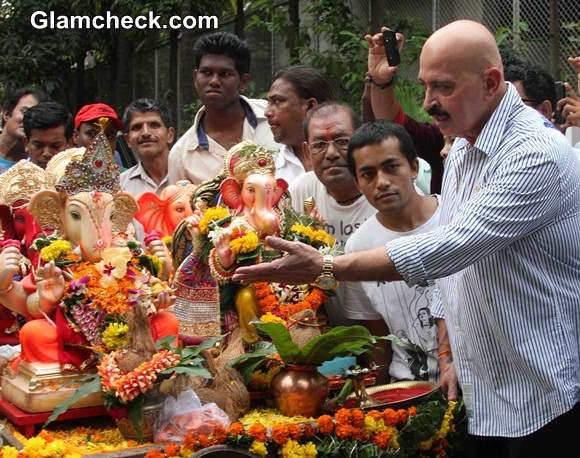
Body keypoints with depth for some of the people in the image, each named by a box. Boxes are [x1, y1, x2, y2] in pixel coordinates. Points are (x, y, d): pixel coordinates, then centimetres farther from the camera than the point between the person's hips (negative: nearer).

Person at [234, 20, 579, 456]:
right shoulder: (463, 147, 9)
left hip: (544, 397, -8)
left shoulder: (536, 154, -21)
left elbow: (446, 249, -28)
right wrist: (451, 356, 10)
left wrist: (325, 266, -26)